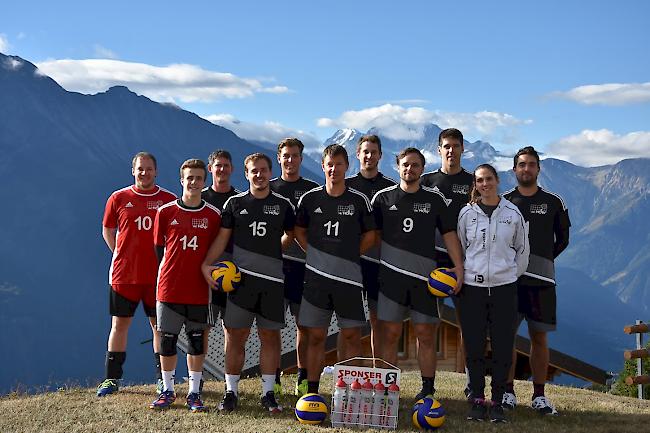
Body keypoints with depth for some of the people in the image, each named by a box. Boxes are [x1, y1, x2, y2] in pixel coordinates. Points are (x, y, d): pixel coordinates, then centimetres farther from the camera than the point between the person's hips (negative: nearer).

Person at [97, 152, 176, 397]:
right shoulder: (118, 198, 2)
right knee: (119, 324, 6)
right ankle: (112, 379, 14)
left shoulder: (169, 200, 1)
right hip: (123, 274, 0)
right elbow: (107, 230, 13)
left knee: (160, 325, 5)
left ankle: (163, 379, 15)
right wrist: (121, 255, 5)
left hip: (158, 274, 0)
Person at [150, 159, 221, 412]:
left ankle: (194, 393, 16)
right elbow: (158, 247, 8)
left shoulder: (213, 215, 2)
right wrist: (171, 271, 7)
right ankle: (167, 391, 19)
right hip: (169, 288, 0)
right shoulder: (165, 212, 1)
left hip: (199, 290, 0)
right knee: (167, 340, 6)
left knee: (197, 341, 6)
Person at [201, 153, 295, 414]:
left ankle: (268, 393, 14)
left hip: (273, 280, 1)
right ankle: (231, 391, 10)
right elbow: (222, 238, 4)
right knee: (235, 335, 0)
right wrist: (206, 264, -7)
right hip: (241, 278, -1)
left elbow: (290, 235, 22)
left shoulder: (283, 205, 8)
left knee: (270, 336, 5)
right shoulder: (235, 203, 7)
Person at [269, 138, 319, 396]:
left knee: (304, 323, 2)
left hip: (303, 263, 0)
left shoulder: (312, 190, 9)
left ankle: (303, 378, 10)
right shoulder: (268, 189, 11)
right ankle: (273, 378, 8)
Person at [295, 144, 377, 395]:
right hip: (316, 277, 1)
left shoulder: (359, 200, 3)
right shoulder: (310, 198, 5)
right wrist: (315, 255, 5)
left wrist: (348, 256, 4)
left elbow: (369, 236, 11)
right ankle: (312, 391, 13)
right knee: (315, 336, 4)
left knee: (351, 336, 1)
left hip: (348, 277, 0)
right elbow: (299, 231, 16)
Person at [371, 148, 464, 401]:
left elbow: (449, 234, 9)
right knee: (390, 335, -1)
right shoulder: (383, 198, 8)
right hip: (391, 274, 0)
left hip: (424, 276, 0)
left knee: (426, 335, 1)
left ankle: (428, 390, 10)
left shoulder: (435, 199, 9)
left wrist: (459, 267, -1)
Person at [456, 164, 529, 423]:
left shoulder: (513, 213, 4)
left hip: (504, 287, 0)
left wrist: (512, 274, 12)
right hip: (472, 286, 0)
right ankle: (477, 401, 12)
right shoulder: (467, 213, 4)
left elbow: (522, 249, 13)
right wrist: (461, 274, 9)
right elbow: (458, 247, 13)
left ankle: (497, 402, 9)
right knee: (474, 346, 1)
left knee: (503, 347, 0)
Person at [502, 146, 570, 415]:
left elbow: (562, 238, 15)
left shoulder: (553, 202, 8)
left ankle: (539, 395, 10)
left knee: (539, 336, 3)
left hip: (541, 278, 0)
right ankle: (508, 392, 9)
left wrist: (541, 260, 7)